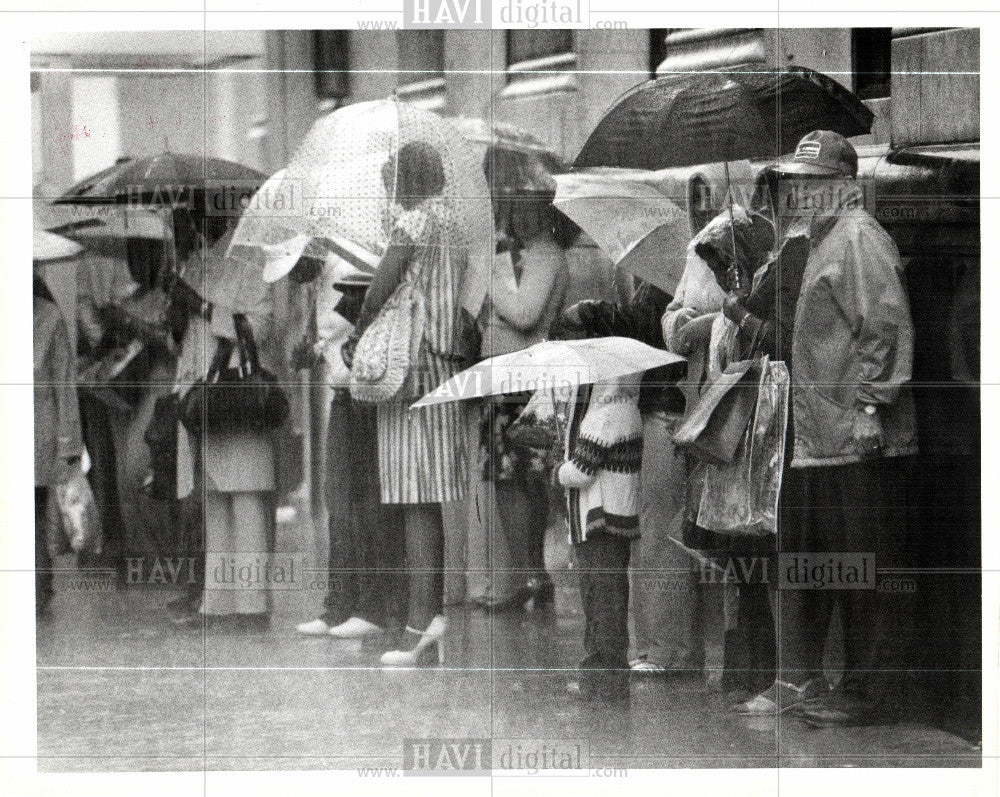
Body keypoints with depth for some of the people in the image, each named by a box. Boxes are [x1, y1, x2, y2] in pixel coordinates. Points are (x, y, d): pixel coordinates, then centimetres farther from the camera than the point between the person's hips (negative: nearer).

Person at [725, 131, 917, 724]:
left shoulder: (859, 239, -9)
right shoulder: (803, 248, 19)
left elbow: (887, 329, -17)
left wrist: (870, 407, -22)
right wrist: (746, 320, 8)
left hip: (859, 439, -10)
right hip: (810, 433, 10)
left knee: (862, 564, -4)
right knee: (801, 559, 13)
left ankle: (871, 692, 2)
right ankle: (799, 681, 21)